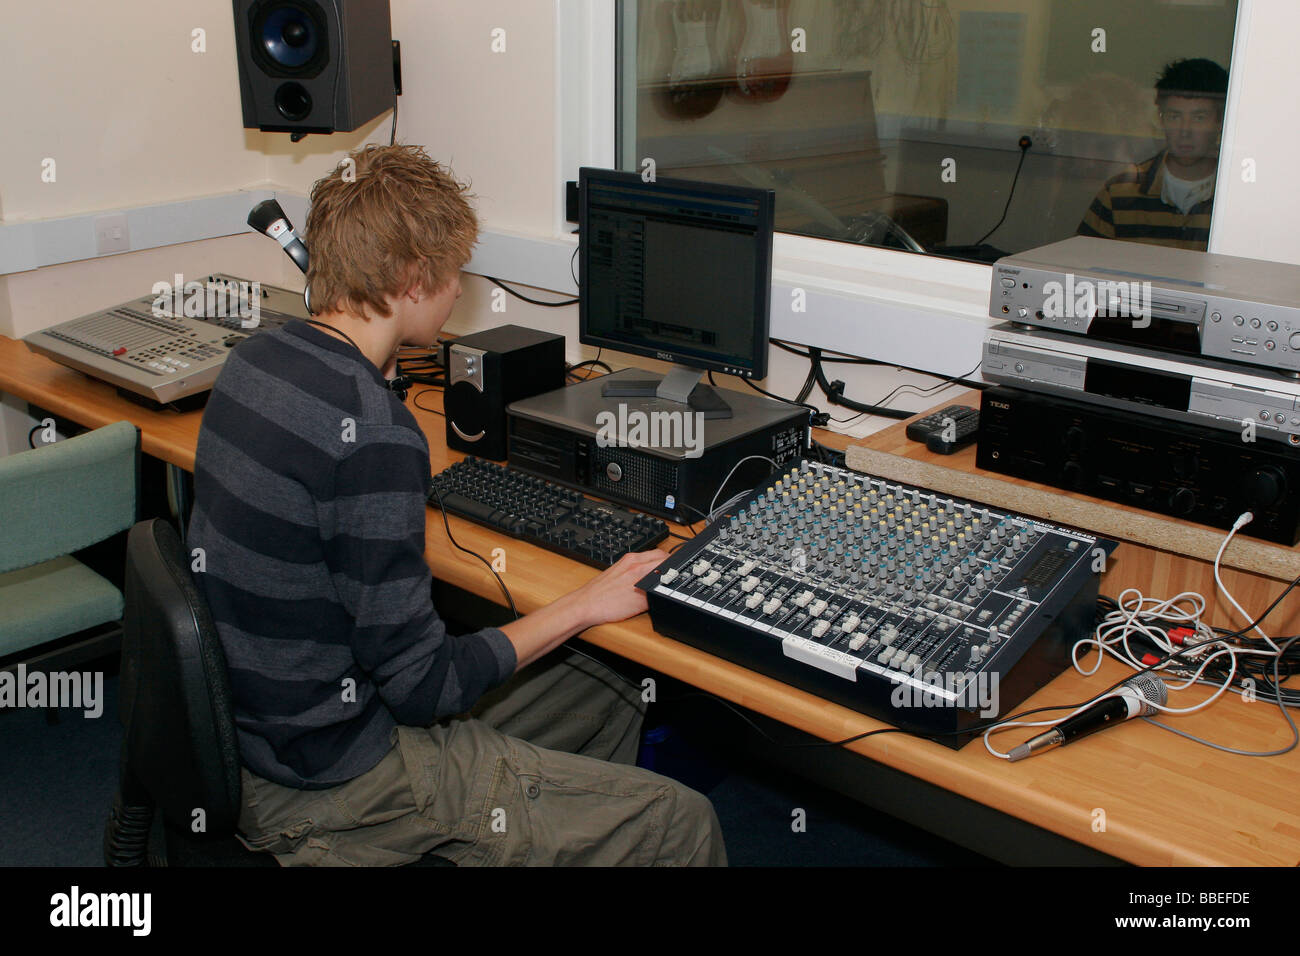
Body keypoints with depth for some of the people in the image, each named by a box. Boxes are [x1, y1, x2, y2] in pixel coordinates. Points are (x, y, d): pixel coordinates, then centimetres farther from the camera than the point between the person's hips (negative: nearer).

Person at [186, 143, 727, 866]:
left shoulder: (257, 358, 0)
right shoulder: (372, 435, -30)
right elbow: (420, 685, -24)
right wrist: (583, 606, -13)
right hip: (326, 787, -10)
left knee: (610, 700, 18)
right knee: (681, 823, -8)